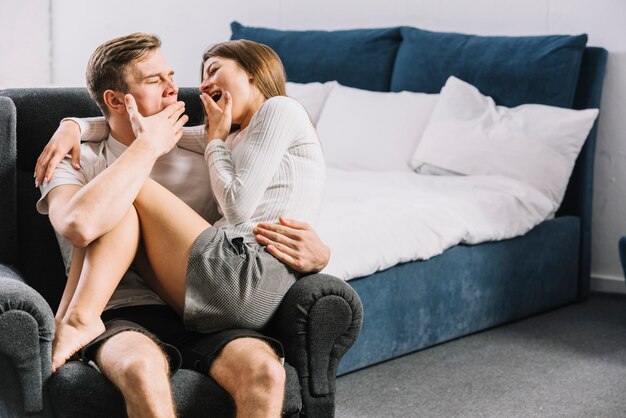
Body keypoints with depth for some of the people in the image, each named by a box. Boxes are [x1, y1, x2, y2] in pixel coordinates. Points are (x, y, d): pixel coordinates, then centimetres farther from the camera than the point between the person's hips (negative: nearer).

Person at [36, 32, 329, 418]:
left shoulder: (207, 163, 20)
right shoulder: (77, 164, 11)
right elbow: (79, 226, -15)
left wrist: (316, 254, -7)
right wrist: (149, 145, -5)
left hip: (203, 313, 3)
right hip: (123, 315, -3)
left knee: (264, 371, -31)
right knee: (143, 370, -39)